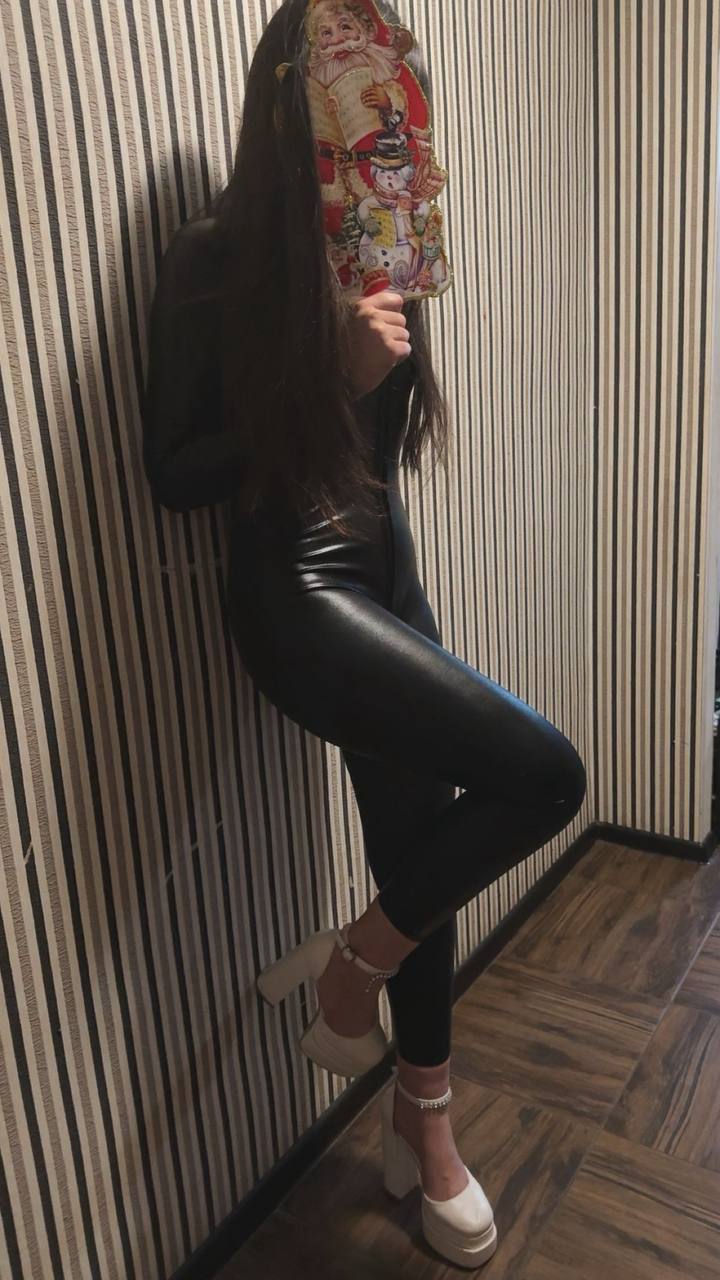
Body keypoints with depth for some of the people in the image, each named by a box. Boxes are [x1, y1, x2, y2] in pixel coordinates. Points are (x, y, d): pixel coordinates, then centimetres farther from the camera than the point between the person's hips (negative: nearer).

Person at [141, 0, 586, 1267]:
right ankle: (349, 968, 7)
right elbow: (174, 472, -12)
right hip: (294, 593, -7)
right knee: (541, 774, -20)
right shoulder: (213, 259, -11)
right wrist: (334, 378, -17)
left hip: (386, 570, 7)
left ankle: (421, 1116, 35)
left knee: (421, 847, 12)